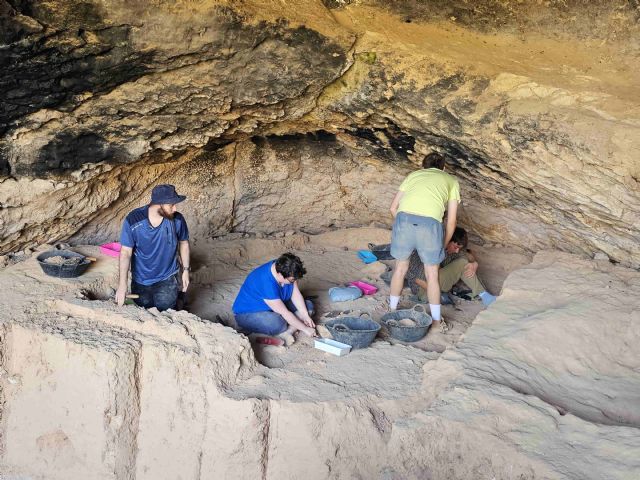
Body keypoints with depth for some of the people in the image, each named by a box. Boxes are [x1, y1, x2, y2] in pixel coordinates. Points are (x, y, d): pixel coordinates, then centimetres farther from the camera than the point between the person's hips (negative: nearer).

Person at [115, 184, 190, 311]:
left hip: (167, 280, 0)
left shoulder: (177, 220, -17)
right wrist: (122, 285, -20)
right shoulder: (133, 221, -22)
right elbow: (125, 252, -17)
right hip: (140, 281, 0)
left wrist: (186, 270, 2)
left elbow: (183, 243, 1)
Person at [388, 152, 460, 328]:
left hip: (404, 218, 2)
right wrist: (443, 246, 34)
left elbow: (393, 207, 26)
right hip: (430, 223, -2)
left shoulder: (413, 175, 31)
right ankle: (436, 320, 28)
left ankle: (392, 310, 39)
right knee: (432, 274, 16)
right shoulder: (451, 181, 28)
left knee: (400, 268, 23)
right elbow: (451, 221, 23)